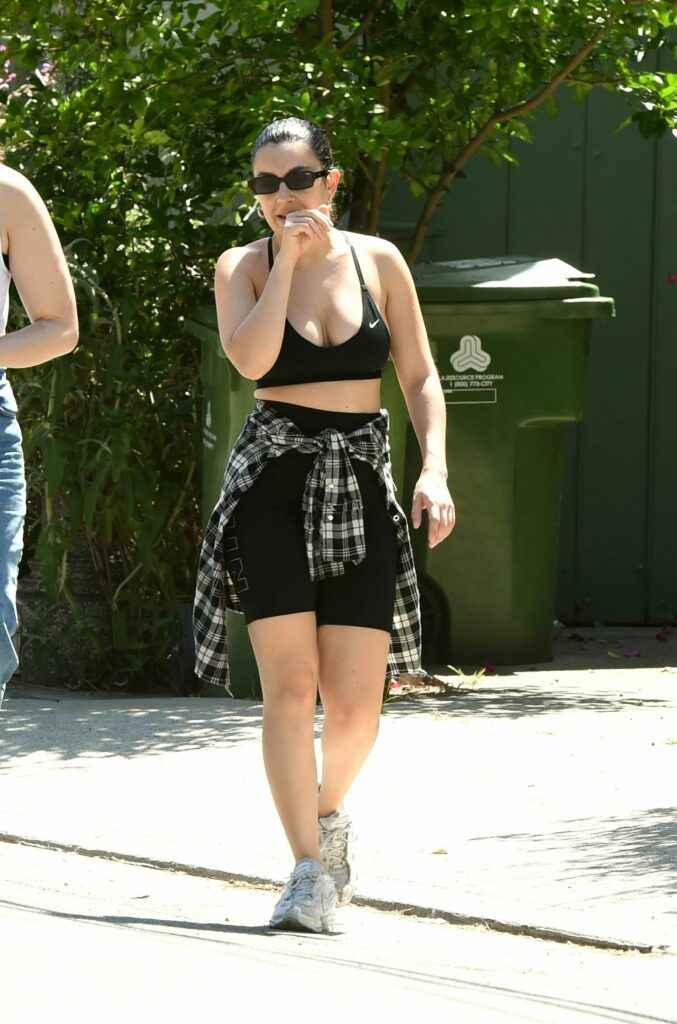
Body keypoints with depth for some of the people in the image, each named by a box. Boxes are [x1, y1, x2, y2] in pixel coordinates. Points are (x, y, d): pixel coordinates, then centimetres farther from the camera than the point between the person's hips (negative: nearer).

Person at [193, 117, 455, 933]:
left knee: (355, 703, -3)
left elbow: (420, 379, 9)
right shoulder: (242, 266, 2)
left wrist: (435, 469, -4)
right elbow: (250, 358, -17)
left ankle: (328, 808, 29)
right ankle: (310, 868, -8)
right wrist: (287, 256, -14)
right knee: (290, 683, -11)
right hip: (272, 487, -1)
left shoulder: (378, 261, 7)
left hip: (359, 490, 2)